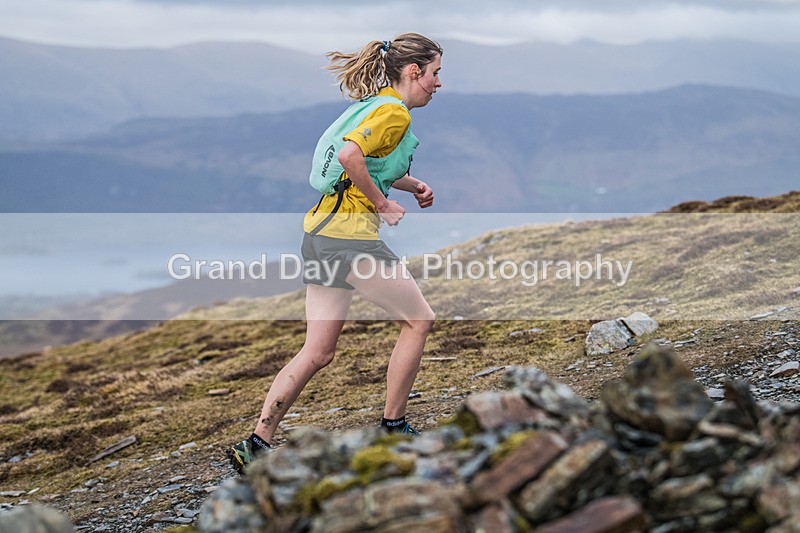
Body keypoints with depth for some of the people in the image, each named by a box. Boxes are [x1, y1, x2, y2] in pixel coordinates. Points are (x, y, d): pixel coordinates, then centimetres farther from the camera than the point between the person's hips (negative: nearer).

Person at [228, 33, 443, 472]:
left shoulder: (375, 105, 20)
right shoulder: (394, 112, -11)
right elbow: (349, 156, -26)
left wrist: (412, 184, 20)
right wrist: (382, 204, -14)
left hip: (321, 233, 10)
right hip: (350, 231, -10)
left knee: (318, 352, 7)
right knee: (418, 320, 7)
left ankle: (257, 444, 3)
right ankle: (392, 427, 14)